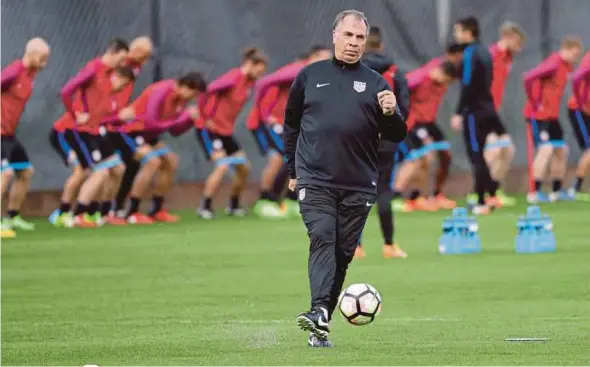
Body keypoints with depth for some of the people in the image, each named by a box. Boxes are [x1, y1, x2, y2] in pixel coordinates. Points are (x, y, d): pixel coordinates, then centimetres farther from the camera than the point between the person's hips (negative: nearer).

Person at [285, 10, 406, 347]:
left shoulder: (375, 83, 9)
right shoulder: (310, 76, 9)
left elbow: (396, 136, 6)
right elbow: (291, 125, 18)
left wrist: (391, 114, -15)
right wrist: (293, 170, 16)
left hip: (358, 186, 2)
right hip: (315, 180, -2)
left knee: (343, 254, 4)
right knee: (322, 237, -20)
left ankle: (320, 325, 12)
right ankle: (319, 312, -34)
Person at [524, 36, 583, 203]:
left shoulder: (566, 66, 8)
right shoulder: (553, 64, -19)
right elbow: (528, 78, -30)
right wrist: (535, 103, -22)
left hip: (552, 116, 9)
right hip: (538, 115, -9)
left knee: (561, 150, 11)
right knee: (546, 149, -17)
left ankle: (557, 191, 20)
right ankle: (534, 193, -15)